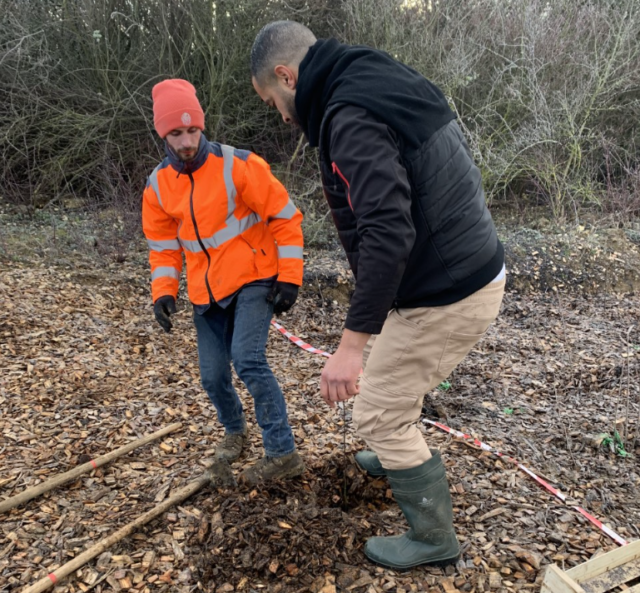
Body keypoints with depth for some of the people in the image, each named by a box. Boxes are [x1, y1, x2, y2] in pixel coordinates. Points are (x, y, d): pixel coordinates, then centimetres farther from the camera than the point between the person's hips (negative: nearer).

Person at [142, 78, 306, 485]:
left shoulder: (237, 165, -14)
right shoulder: (158, 185, 1)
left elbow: (284, 216, -10)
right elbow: (163, 245, 10)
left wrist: (289, 277, -13)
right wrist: (164, 291, -4)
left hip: (253, 281, -5)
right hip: (207, 293, 5)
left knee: (248, 360, -21)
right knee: (213, 376, 7)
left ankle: (283, 454, -9)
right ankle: (235, 431, 38)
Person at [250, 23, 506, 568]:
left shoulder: (351, 117, -20)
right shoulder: (392, 87, 11)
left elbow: (387, 233, -31)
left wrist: (352, 341, -30)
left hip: (444, 297, -10)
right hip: (477, 273, 10)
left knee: (378, 413, 6)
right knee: (382, 362, 29)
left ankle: (434, 538, 26)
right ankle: (399, 458, 52)